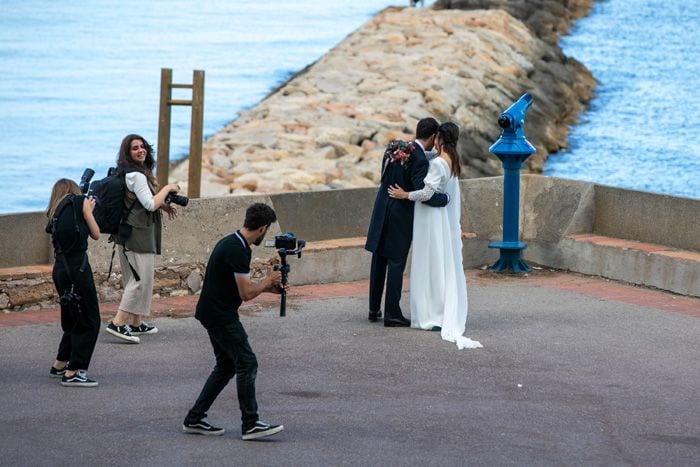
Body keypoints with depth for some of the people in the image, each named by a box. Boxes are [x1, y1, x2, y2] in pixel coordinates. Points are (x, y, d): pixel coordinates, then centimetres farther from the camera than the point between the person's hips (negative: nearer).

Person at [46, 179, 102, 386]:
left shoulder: (55, 212, 17)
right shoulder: (79, 201, 3)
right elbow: (96, 234, 7)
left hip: (60, 269, 7)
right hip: (77, 267, -7)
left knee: (73, 320, 22)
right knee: (89, 322, -1)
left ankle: (60, 365, 30)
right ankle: (73, 373, -3)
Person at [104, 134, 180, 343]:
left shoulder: (129, 173, 14)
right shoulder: (136, 175, -18)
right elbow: (151, 204, -21)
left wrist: (163, 205, 14)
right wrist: (167, 189, -8)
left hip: (127, 234, 10)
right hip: (137, 234, -10)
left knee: (135, 278, 17)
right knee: (141, 278, -11)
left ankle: (136, 323, 25)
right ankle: (118, 323, -15)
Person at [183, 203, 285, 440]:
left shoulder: (231, 243, 11)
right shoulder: (238, 250, -21)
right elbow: (246, 293, -21)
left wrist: (267, 286, 15)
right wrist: (267, 281, -4)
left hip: (213, 314, 10)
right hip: (221, 316, -10)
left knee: (226, 366, 15)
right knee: (247, 364, -6)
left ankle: (194, 419, 16)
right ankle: (250, 424, -3)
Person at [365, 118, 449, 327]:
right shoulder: (419, 159, -19)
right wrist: (446, 198, -10)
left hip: (381, 211, 7)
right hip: (401, 216, -7)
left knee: (379, 261, 15)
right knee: (396, 263, 0)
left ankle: (374, 310, 23)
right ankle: (392, 314, 4)